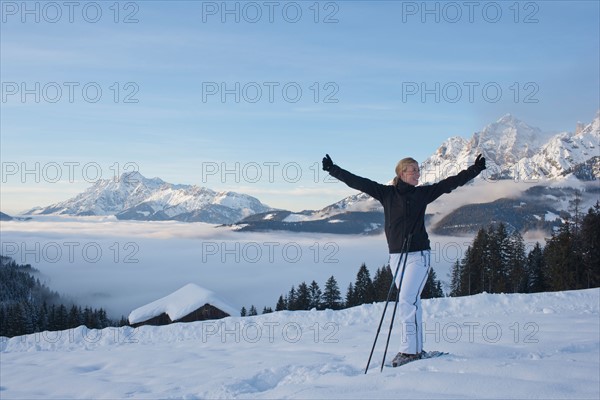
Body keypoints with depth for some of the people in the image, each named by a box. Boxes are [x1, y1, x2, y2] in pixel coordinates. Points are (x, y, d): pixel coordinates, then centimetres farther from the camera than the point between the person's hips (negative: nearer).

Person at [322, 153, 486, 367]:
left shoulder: (423, 193, 5)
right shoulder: (386, 193, 3)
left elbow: (451, 182, 9)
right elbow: (357, 182, 1)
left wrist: (475, 169, 6)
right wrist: (333, 169, -2)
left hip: (418, 255, -2)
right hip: (396, 255, 2)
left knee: (407, 300, -12)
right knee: (411, 302, 9)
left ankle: (410, 350, -8)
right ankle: (416, 349, 16)